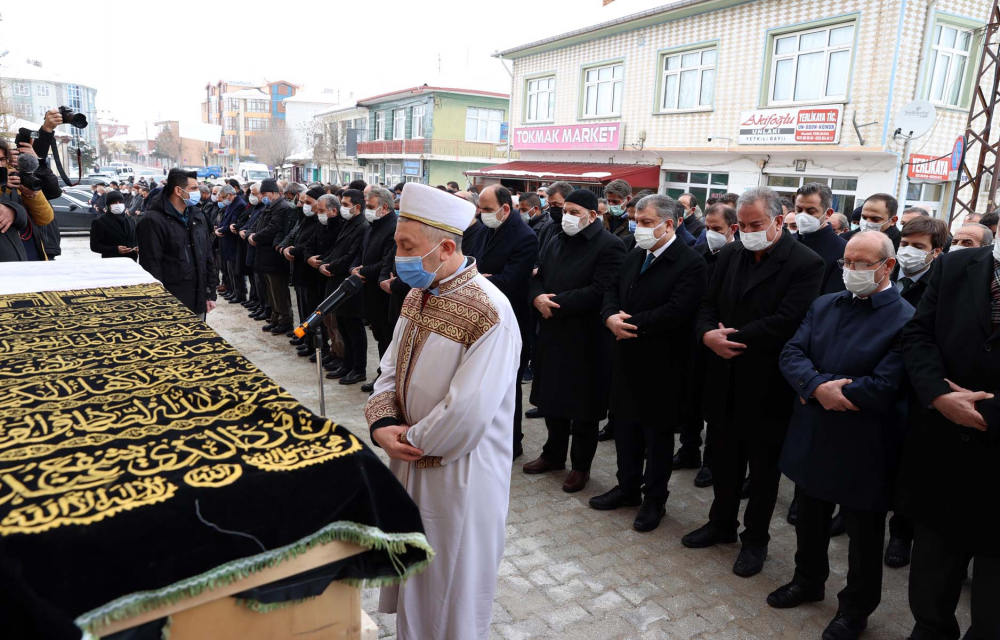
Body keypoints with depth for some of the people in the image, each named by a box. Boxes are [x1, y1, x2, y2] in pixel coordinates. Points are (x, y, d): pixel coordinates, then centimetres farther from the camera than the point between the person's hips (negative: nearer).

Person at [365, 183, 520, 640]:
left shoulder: (489, 314, -26)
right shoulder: (419, 294, 1)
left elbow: (466, 416, -28)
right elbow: (392, 368, 8)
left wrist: (412, 440, -13)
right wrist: (382, 423, -9)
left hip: (460, 477, -7)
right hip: (411, 465, 8)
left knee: (452, 590, 14)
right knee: (413, 579, 25)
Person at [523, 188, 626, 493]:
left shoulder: (609, 246, -12)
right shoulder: (555, 242, 13)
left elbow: (599, 292, -22)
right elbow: (537, 279, 13)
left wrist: (554, 303, -20)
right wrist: (538, 298, -11)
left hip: (586, 341, -7)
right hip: (552, 334, 7)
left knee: (582, 406, 6)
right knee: (552, 398, 17)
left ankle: (581, 466, 23)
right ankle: (553, 455, 35)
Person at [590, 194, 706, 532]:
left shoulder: (690, 263, -15)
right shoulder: (634, 256, 10)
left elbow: (677, 311, -25)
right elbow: (612, 291, 11)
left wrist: (632, 323, -20)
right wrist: (611, 317, -11)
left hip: (662, 365, -7)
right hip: (627, 359, 7)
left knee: (658, 432, 8)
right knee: (626, 427, 17)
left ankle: (655, 499, 24)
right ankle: (628, 487, 35)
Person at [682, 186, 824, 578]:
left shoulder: (806, 264, -14)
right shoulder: (730, 254, 5)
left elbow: (785, 322, -23)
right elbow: (709, 303, 7)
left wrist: (731, 338, -19)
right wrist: (708, 334, -14)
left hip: (767, 385, -5)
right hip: (728, 380, 5)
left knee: (763, 469, 12)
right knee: (724, 458, 19)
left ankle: (755, 539, 30)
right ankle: (722, 523, 38)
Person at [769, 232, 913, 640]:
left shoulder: (905, 320, -16)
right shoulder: (824, 306, 5)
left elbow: (884, 389, -24)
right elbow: (791, 353, -4)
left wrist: (822, 390, -16)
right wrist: (819, 387, -22)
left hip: (863, 450, -5)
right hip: (813, 439, 6)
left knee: (863, 536, 14)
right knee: (809, 521, 23)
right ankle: (808, 581, 46)